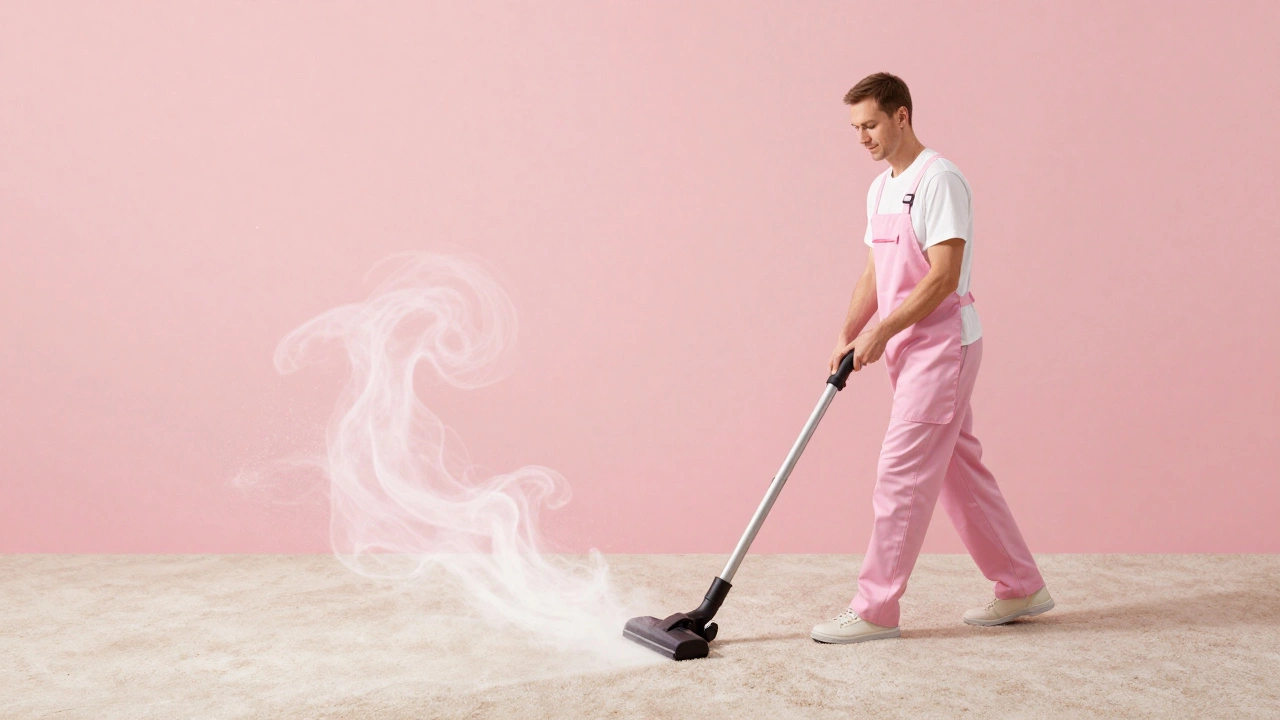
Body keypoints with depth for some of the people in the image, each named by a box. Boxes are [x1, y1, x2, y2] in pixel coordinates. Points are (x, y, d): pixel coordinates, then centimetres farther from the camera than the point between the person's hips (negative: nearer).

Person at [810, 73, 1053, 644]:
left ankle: (875, 610, 0)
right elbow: (874, 274, 18)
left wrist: (881, 333, -18)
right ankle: (1020, 586, 25)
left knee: (901, 472, -8)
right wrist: (848, 335, 6)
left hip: (943, 343, -10)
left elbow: (943, 277, -20)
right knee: (959, 469, 14)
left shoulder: (939, 179, -14)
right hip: (908, 348, 10)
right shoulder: (880, 189, 15)